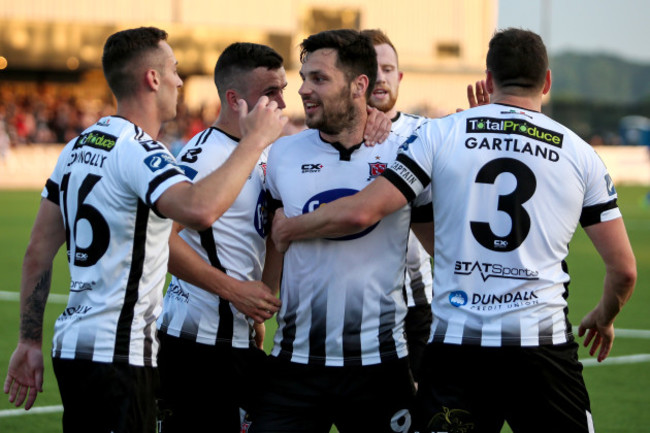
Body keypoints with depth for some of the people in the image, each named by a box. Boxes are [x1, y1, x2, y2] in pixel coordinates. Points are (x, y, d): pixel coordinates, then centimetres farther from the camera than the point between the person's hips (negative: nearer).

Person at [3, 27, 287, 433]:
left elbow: (38, 254, 15)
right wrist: (254, 141, -23)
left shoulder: (79, 147, 13)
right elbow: (198, 210, -35)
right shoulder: (138, 151, -15)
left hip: (73, 344, 9)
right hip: (116, 356, -9)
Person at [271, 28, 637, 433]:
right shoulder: (581, 155, 6)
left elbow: (361, 212, -5)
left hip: (455, 346, 0)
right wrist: (604, 317, 30)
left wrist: (290, 228, 14)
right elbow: (623, 269, 9)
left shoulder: (440, 135, 2)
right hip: (542, 344, 0)